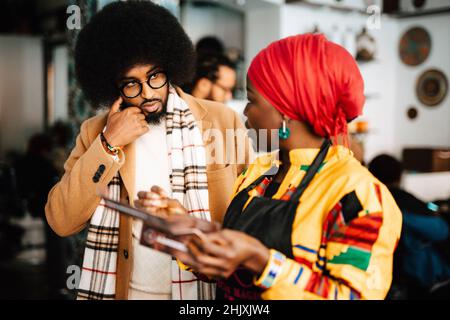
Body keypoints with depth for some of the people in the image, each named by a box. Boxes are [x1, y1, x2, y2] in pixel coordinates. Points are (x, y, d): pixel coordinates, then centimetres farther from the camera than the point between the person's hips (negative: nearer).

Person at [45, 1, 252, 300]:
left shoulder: (223, 121, -8)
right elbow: (61, 222, -10)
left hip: (204, 288, -1)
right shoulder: (95, 132, -2)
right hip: (128, 289, 2)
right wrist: (109, 145, -17)